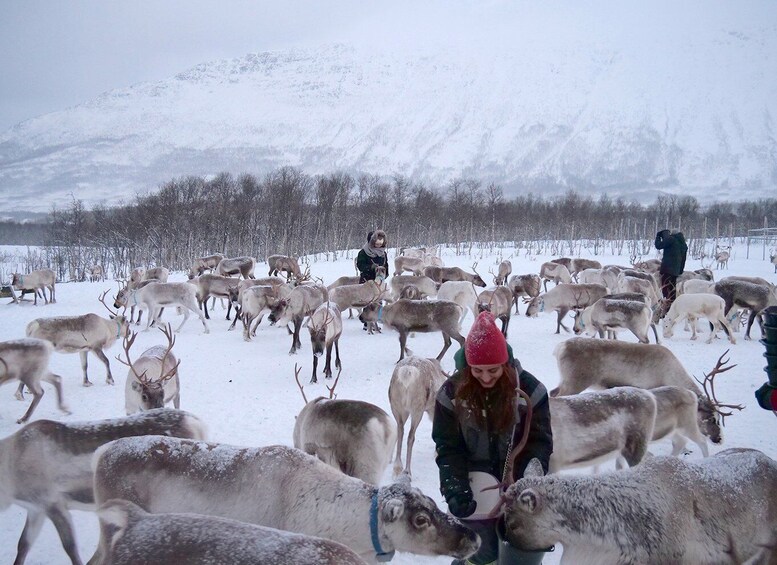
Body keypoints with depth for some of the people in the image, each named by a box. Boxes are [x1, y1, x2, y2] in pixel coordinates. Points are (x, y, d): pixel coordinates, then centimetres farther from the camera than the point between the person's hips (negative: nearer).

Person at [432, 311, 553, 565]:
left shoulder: (529, 388, -10)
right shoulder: (452, 392, -9)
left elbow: (539, 442, -6)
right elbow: (448, 448, -7)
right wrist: (455, 489, -22)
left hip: (518, 485, 1)